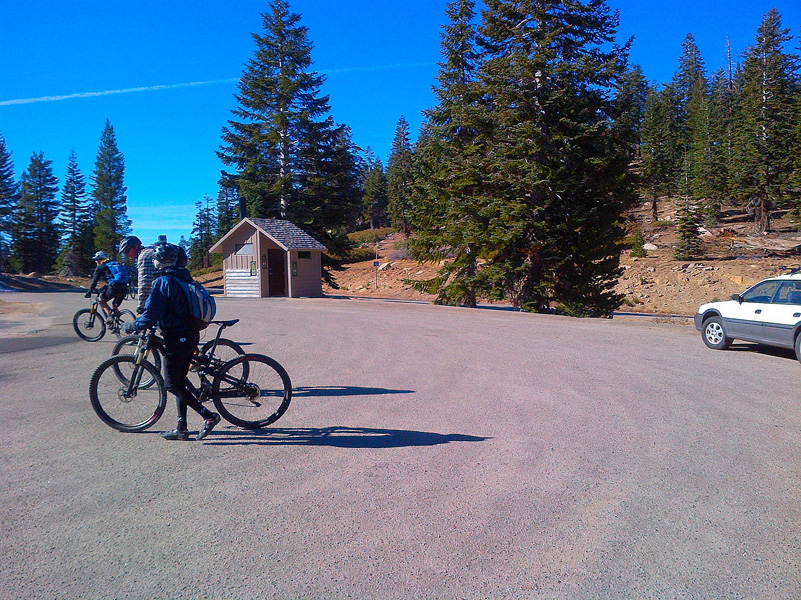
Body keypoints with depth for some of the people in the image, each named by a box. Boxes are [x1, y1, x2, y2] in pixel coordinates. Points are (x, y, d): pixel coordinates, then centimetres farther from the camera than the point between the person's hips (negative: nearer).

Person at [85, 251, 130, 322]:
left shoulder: (100, 267, 11)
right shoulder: (115, 263, 30)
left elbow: (94, 281, 8)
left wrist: (89, 292, 16)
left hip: (115, 287, -6)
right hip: (124, 288, 6)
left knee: (101, 299, 16)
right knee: (115, 306, 23)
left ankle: (110, 315, 1)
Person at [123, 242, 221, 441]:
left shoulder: (162, 281, -16)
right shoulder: (184, 278, 10)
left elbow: (151, 316, -18)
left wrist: (131, 326, -2)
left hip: (176, 339, -9)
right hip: (191, 334, 9)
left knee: (173, 385, 2)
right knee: (179, 382, 15)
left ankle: (208, 415, -4)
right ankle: (182, 428, 19)